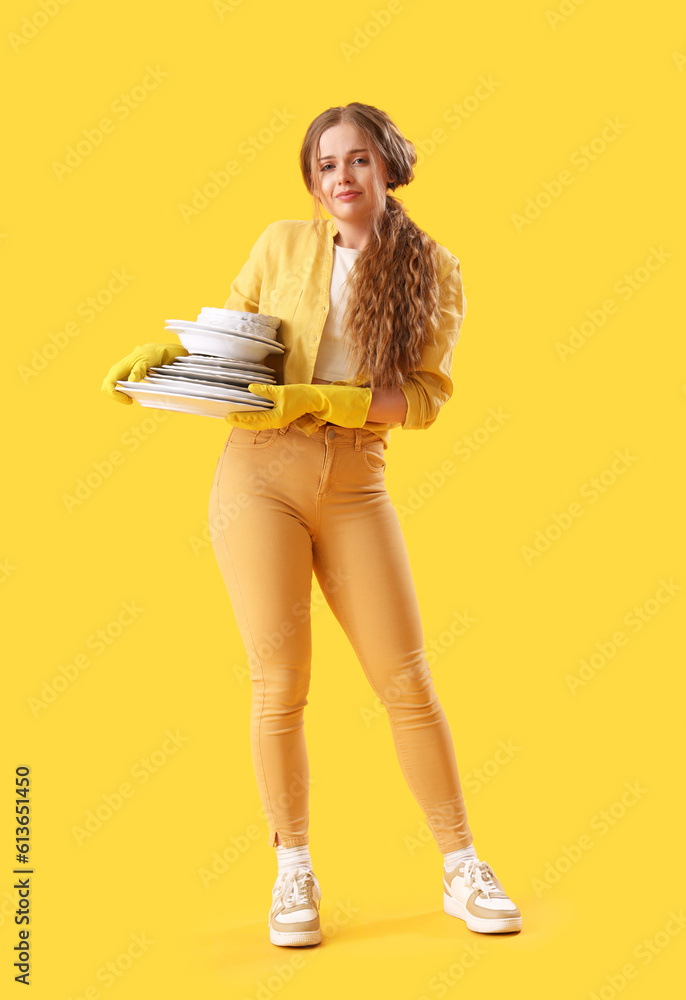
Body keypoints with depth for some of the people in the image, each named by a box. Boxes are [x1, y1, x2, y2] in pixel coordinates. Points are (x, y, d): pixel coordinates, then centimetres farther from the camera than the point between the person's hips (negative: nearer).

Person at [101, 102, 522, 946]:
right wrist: (161, 353, -2)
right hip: (260, 474, 0)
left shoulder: (435, 272, 4)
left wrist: (312, 400, -15)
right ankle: (293, 872, 19)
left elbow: (423, 396, -5)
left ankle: (461, 870, 17)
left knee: (406, 679, 1)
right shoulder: (284, 244, 7)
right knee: (279, 683, 0)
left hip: (354, 487, 0)